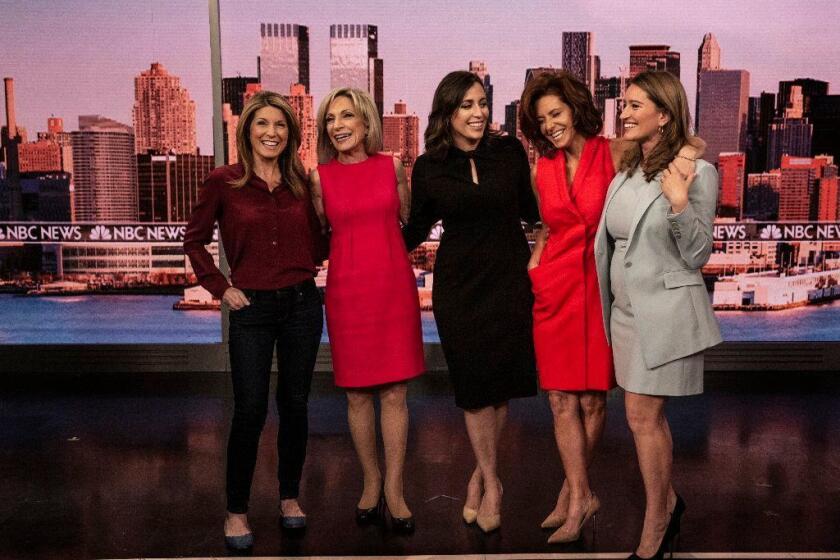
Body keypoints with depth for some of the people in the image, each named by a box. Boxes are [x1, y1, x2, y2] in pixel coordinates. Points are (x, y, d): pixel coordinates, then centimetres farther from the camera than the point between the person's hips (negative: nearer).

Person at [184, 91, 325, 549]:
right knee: (250, 411, -2)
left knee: (294, 405, 10)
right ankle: (236, 511, 14)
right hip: (252, 308, -3)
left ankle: (290, 497, 27)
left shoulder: (300, 181, 4)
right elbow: (194, 241, 5)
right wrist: (221, 288, -1)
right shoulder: (223, 182, -4)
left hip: (302, 304, 3)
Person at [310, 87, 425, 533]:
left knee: (394, 393, 2)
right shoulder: (320, 177, 2)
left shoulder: (392, 166, 4)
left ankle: (394, 488, 14)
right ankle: (370, 480, 25)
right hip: (347, 291, 0)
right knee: (356, 393, 7)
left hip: (394, 288, 0)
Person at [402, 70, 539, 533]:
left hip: (509, 281, 1)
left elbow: (530, 210, 9)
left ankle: (480, 473, 28)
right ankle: (491, 483, 21)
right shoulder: (429, 168, -1)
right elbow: (416, 230, 9)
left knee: (501, 381, 6)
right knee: (474, 385, 4)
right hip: (459, 286, 0)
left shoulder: (509, 151, -1)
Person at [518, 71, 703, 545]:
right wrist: (534, 261, 9)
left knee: (592, 398, 4)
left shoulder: (616, 154, -3)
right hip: (555, 288, 3)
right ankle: (582, 497, 11)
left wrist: (684, 150, -27)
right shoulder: (543, 171, 9)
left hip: (601, 287, -3)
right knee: (561, 398, 1)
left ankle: (573, 491, 22)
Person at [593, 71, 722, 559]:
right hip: (627, 309, 7)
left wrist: (679, 205, -25)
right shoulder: (625, 173, 8)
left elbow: (697, 256, -12)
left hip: (666, 312, -6)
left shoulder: (696, 172, -11)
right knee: (650, 416, 16)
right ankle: (668, 501, 37)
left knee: (643, 417, -3)